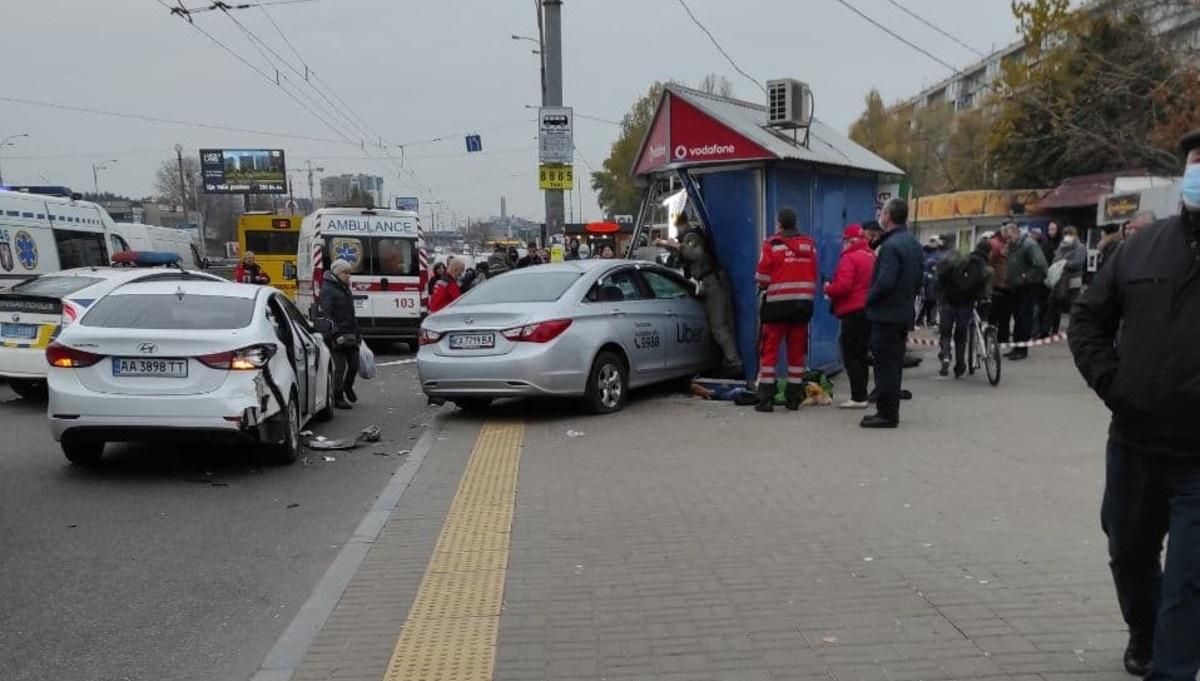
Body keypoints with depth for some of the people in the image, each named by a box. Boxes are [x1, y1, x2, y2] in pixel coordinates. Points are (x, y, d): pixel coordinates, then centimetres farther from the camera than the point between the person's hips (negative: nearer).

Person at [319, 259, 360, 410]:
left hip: (351, 334, 8)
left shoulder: (345, 288, 18)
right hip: (337, 336, -8)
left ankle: (348, 387, 37)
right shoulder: (328, 289, -10)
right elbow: (326, 314, -18)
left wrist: (357, 332, 24)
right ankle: (337, 398, 8)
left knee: (354, 364, 10)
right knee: (339, 367, -4)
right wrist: (336, 333, -26)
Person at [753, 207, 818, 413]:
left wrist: (764, 287, 13)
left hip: (777, 303, -5)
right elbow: (814, 276, 12)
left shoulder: (772, 245, -9)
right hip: (803, 303, 5)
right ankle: (794, 398, 16)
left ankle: (765, 399, -3)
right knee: (797, 351, 12)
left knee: (769, 350, 0)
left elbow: (762, 278, -8)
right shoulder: (809, 245, 7)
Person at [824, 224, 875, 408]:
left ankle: (858, 397, -8)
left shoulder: (850, 258, -14)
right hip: (868, 310, 9)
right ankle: (861, 395, 19)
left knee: (850, 356, -6)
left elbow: (843, 285, -22)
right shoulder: (871, 256, 14)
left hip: (853, 312, -9)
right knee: (862, 355, 14)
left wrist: (828, 289, -3)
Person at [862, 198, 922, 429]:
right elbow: (918, 280, 17)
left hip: (886, 314, -9)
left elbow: (885, 282, -25)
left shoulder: (891, 246, -19)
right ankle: (891, 411, 23)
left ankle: (886, 414, 0)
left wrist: (869, 300, -10)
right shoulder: (913, 244, 12)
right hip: (905, 313, 10)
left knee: (885, 365, -4)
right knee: (895, 364, 15)